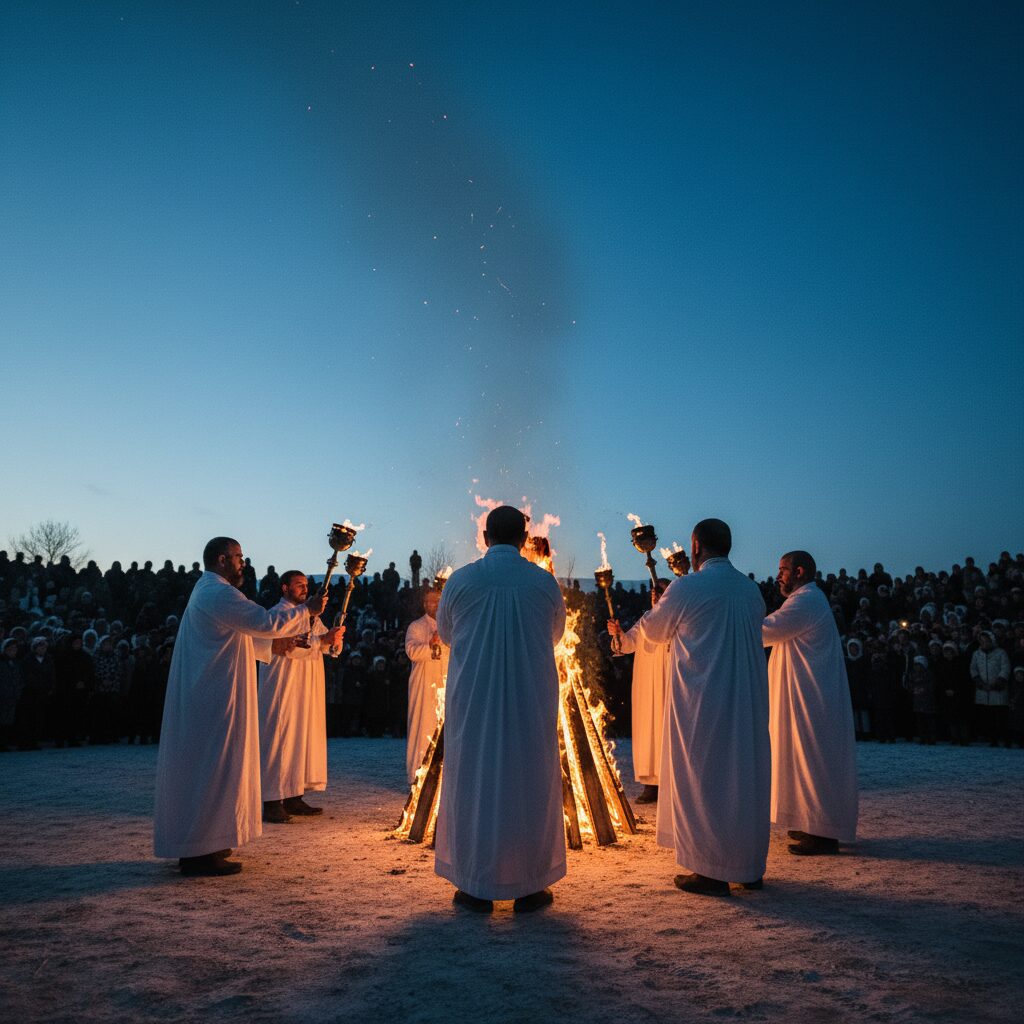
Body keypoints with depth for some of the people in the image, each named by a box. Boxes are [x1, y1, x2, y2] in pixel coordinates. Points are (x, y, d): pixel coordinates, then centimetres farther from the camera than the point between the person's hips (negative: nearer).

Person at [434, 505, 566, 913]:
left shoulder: (460, 580, -5)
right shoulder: (544, 582, -3)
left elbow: (445, 634, 11)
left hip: (472, 700, 0)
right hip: (531, 702, 1)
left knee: (473, 781, 9)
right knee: (529, 784, 10)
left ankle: (476, 886, 16)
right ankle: (529, 886, 17)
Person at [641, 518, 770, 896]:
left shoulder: (687, 588, -12)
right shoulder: (751, 589, 5)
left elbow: (654, 631, 3)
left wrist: (658, 607, 25)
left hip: (701, 705, -6)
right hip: (748, 704, 6)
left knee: (702, 781, 4)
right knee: (746, 776, 14)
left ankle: (711, 872, 10)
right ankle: (750, 867, 23)